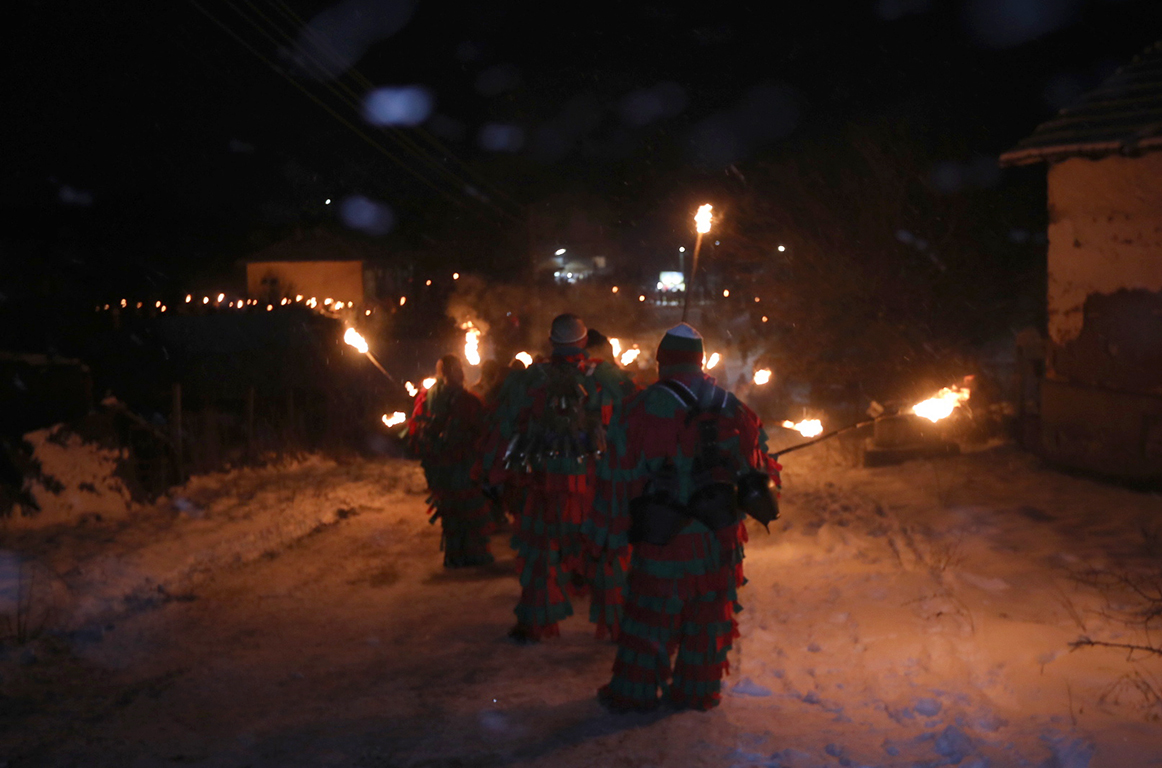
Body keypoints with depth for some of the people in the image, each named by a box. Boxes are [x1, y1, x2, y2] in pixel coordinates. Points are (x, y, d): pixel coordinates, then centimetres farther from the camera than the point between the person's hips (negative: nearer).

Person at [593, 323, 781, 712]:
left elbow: (620, 474, -6)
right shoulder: (732, 409, 6)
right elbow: (758, 464, 13)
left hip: (662, 534, -3)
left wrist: (611, 530, 1)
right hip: (719, 534, 3)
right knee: (709, 613, 13)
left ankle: (634, 690, 12)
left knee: (649, 611, 6)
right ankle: (697, 689, 21)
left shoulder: (643, 409, -6)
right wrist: (763, 502, 29)